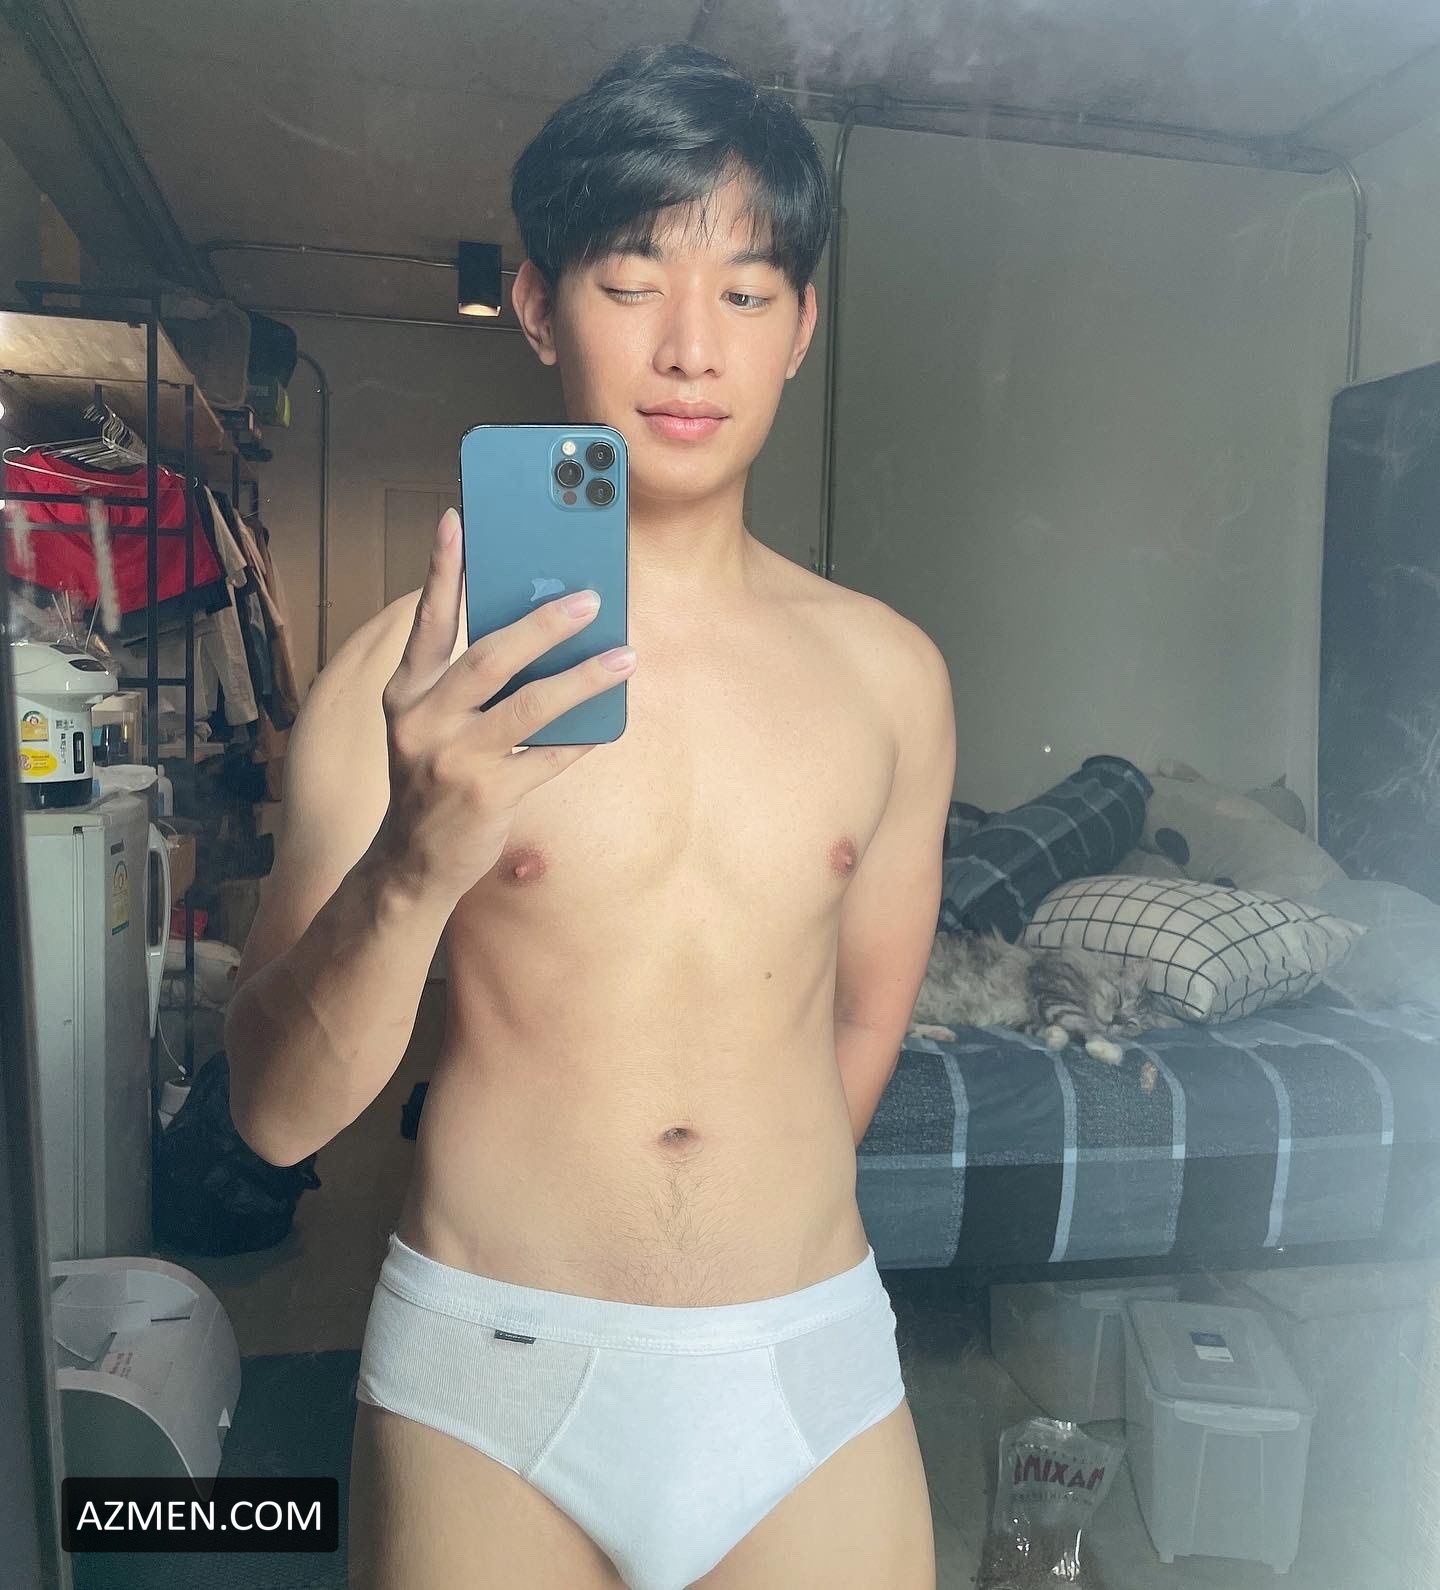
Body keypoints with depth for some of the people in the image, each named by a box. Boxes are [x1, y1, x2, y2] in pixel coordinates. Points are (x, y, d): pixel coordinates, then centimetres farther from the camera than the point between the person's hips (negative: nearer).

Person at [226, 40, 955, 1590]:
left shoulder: (890, 672, -3)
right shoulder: (420, 665, -10)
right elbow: (276, 1111, -12)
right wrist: (415, 868, -29)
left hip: (812, 1375, 2)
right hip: (486, 1394, -1)